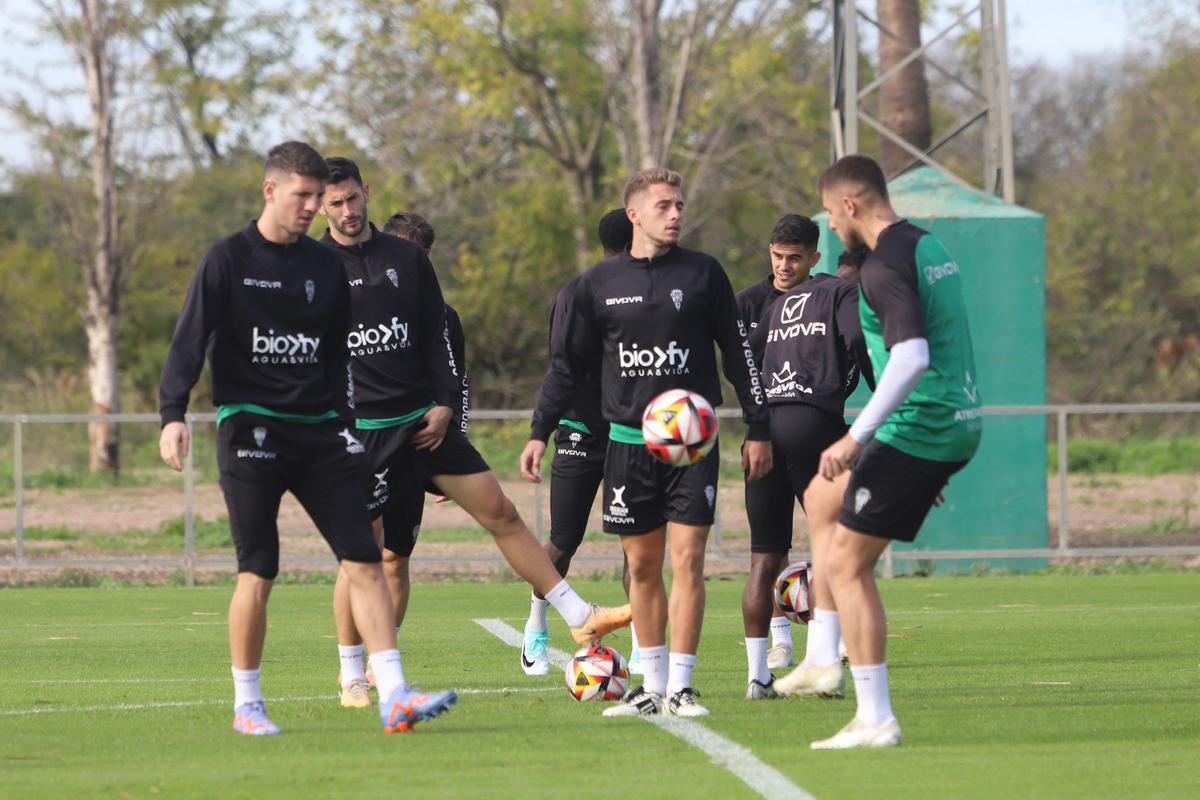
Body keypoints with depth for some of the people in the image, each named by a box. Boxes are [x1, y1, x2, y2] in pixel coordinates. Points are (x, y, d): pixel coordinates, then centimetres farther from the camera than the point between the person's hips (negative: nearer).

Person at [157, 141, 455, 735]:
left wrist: (345, 424, 15)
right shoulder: (228, 260, 0)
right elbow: (190, 341, -5)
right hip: (251, 430, -4)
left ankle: (394, 697, -9)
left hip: (318, 434, 4)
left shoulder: (325, 266, 13)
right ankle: (247, 705, 8)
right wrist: (173, 413, -17)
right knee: (258, 574, -6)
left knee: (365, 561, -6)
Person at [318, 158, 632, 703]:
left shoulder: (407, 259, 10)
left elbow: (436, 337, 12)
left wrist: (444, 403, 1)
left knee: (499, 512, 0)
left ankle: (579, 618, 3)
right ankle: (352, 673, 11)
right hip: (358, 430, -4)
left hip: (423, 419, 4)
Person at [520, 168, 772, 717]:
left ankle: (679, 687, -5)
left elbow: (738, 354, 6)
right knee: (642, 565, 5)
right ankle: (652, 687, 14)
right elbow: (569, 364, 12)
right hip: (628, 441, 2)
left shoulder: (703, 273, 2)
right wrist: (540, 432, 6)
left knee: (687, 558, -9)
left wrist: (757, 429, 4)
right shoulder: (600, 283, 5)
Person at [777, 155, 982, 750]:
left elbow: (911, 358, -28)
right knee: (823, 498, 26)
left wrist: (855, 438, -26)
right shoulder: (931, 247, 14)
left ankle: (875, 719, -3)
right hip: (960, 427, 10)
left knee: (847, 565, -3)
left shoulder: (884, 266, -17)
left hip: (916, 430, -10)